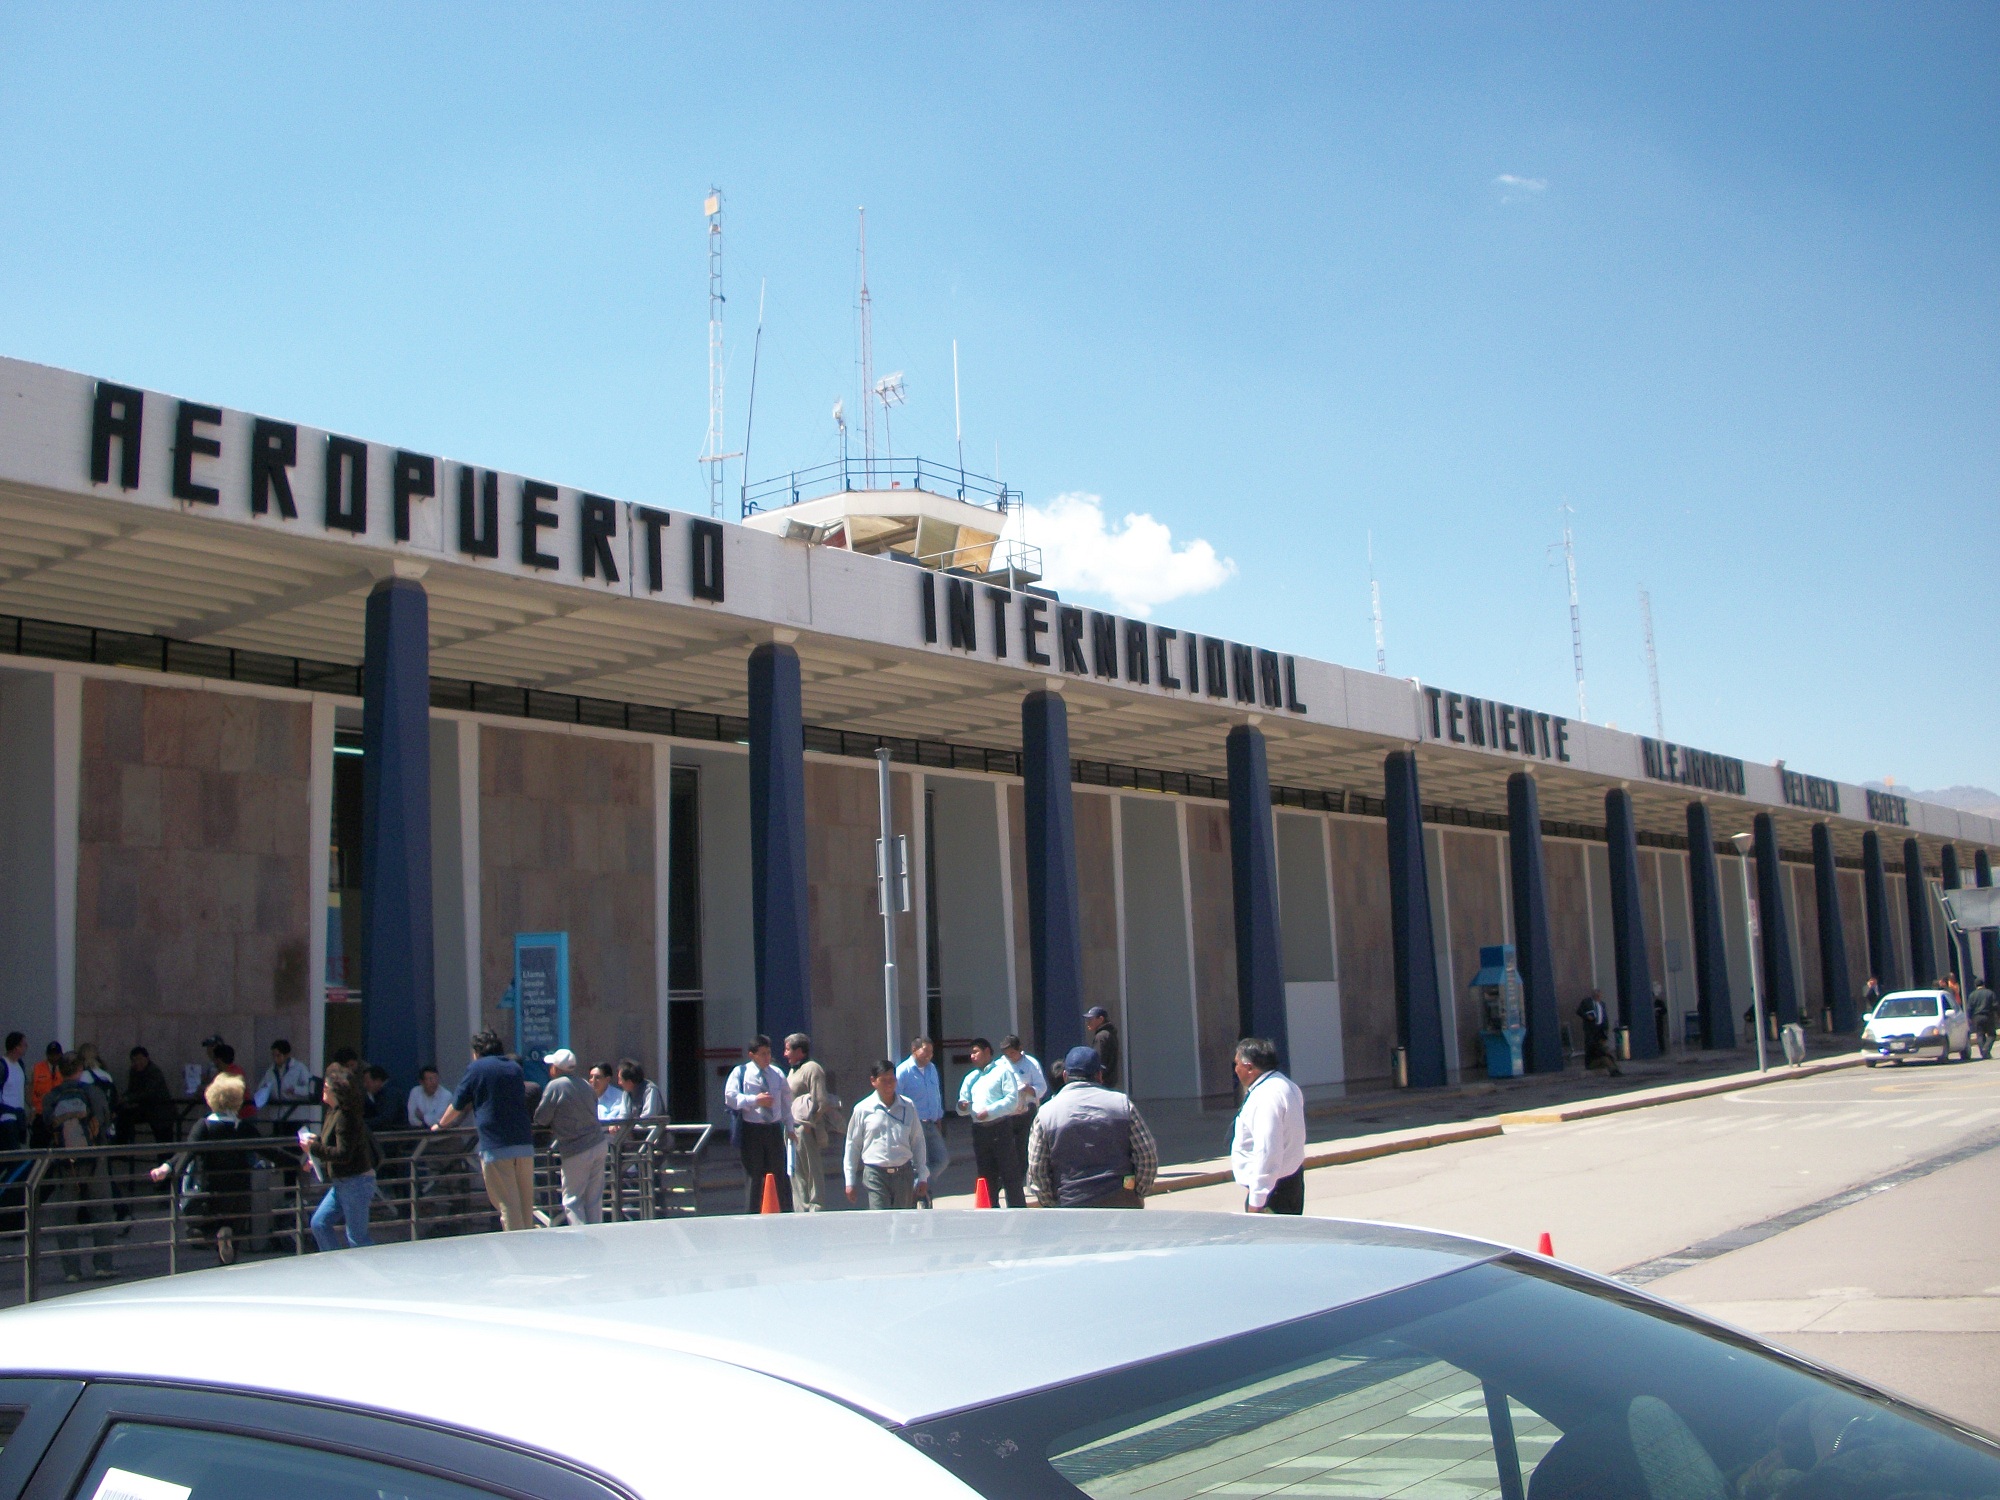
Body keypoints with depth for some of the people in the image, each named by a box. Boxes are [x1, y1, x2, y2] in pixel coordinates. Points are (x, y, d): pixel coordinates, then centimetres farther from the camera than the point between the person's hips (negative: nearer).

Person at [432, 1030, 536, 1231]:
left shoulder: (476, 1068, 5)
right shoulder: (515, 1067, 17)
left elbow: (458, 1105, 15)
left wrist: (441, 1125, 33)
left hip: (495, 1146, -4)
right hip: (524, 1143, 4)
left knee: (507, 1204, -4)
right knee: (526, 1204, 10)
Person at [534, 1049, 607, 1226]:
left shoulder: (555, 1086, -10)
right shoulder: (585, 1085, 9)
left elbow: (541, 1119, -6)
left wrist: (552, 1124, 17)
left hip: (576, 1152, -6)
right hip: (599, 1143, 6)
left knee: (572, 1200, 3)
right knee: (594, 1198, 11)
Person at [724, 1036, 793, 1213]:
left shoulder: (777, 1074, 9)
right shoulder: (740, 1073, -2)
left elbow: (786, 1099, 17)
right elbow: (730, 1097, -11)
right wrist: (754, 1100, -19)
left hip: (774, 1129, 3)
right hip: (751, 1130, -3)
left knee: (780, 1174, 6)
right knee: (753, 1175, 2)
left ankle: (786, 1216, 12)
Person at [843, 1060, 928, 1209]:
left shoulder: (908, 1106, 6)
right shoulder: (862, 1109, 1)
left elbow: (918, 1142, 12)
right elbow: (852, 1145, 8)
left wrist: (922, 1177, 10)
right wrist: (850, 1181, 7)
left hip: (904, 1174, 3)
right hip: (875, 1174, -3)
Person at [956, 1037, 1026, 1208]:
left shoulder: (1002, 1071, 1)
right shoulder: (971, 1077, 21)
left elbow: (1012, 1099, -10)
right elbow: (964, 1103, 19)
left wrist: (990, 1111, -19)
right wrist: (963, 1106, -5)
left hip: (1000, 1128, -6)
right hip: (979, 1129, 6)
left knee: (1010, 1175, -4)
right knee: (987, 1177, 10)